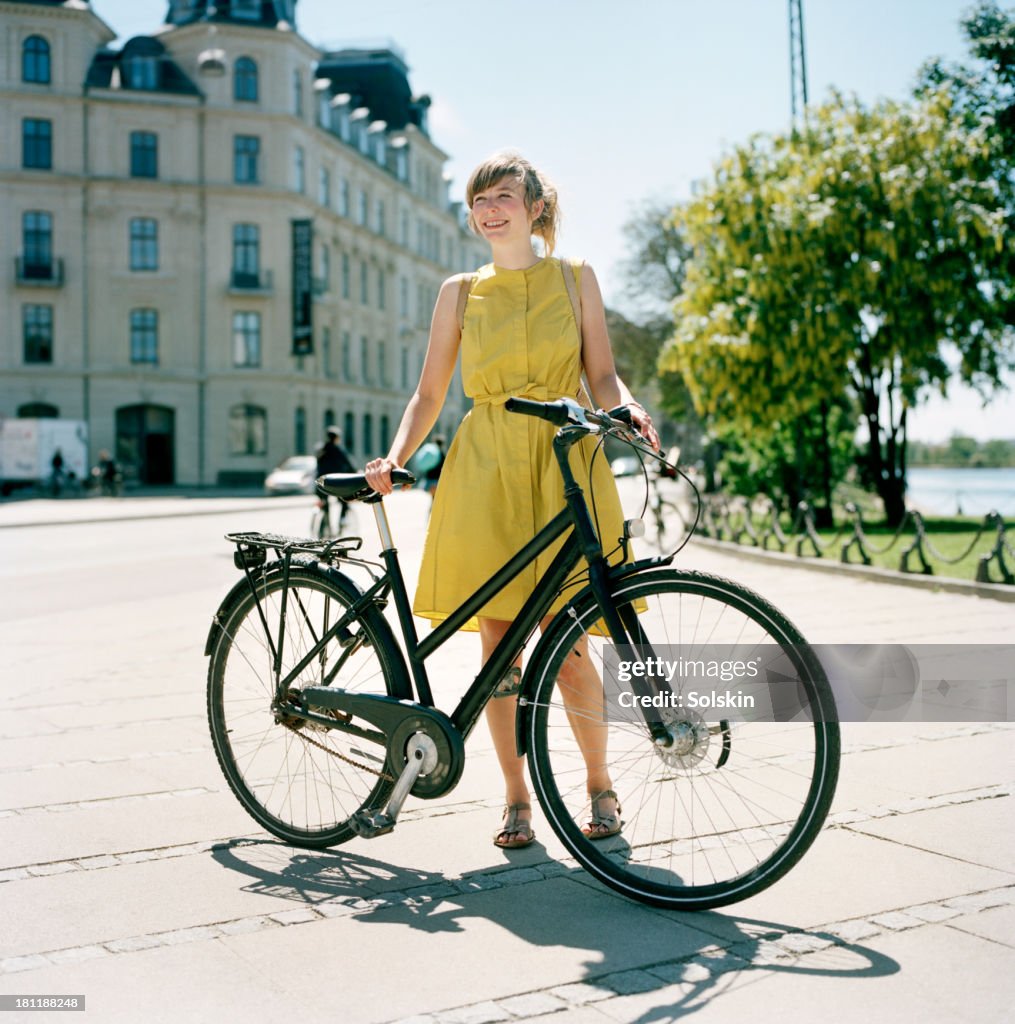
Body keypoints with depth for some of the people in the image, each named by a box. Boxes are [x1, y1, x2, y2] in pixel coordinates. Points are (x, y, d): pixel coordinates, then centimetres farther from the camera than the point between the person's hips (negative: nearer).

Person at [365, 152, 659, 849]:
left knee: (565, 647, -4)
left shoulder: (575, 279, 11)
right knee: (498, 641, 0)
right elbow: (430, 393, 12)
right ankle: (516, 799, 13)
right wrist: (395, 456, -3)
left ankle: (601, 784, 18)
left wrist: (628, 410, -14)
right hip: (485, 471, 2)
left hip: (564, 465, -1)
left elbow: (602, 375, 7)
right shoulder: (460, 292, 13)